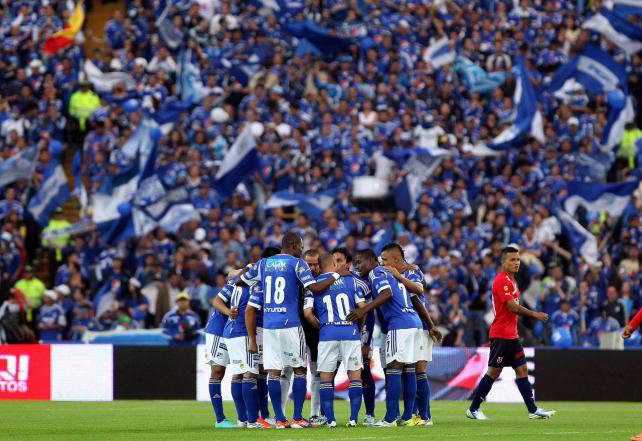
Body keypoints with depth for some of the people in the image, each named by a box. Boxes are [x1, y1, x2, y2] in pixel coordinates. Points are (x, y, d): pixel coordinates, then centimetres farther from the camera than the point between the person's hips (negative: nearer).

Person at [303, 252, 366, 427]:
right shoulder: (351, 280, 9)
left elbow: (307, 313, -1)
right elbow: (362, 307, 6)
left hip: (328, 334, 0)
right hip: (350, 332, 0)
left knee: (326, 378, 8)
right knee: (355, 376, 7)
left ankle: (330, 419, 3)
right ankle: (353, 418, 1)